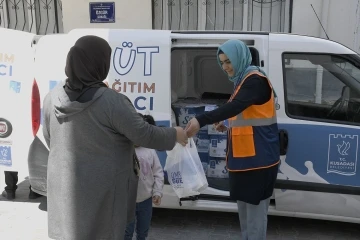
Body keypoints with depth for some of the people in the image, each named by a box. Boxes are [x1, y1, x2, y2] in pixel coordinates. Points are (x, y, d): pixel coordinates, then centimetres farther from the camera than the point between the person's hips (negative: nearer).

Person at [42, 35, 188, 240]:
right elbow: (145, 135, -15)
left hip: (64, 187, 6)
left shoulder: (54, 97, -4)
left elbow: (49, 138, 9)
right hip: (101, 190, -5)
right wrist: (175, 135, 3)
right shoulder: (112, 102, -24)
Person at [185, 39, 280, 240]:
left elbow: (234, 107, -33)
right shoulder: (242, 80, 16)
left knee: (255, 210, -2)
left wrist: (200, 121, -43)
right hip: (244, 157, 10)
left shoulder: (256, 81, -16)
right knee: (245, 207, 19)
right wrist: (226, 123, 10)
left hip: (258, 158, -10)